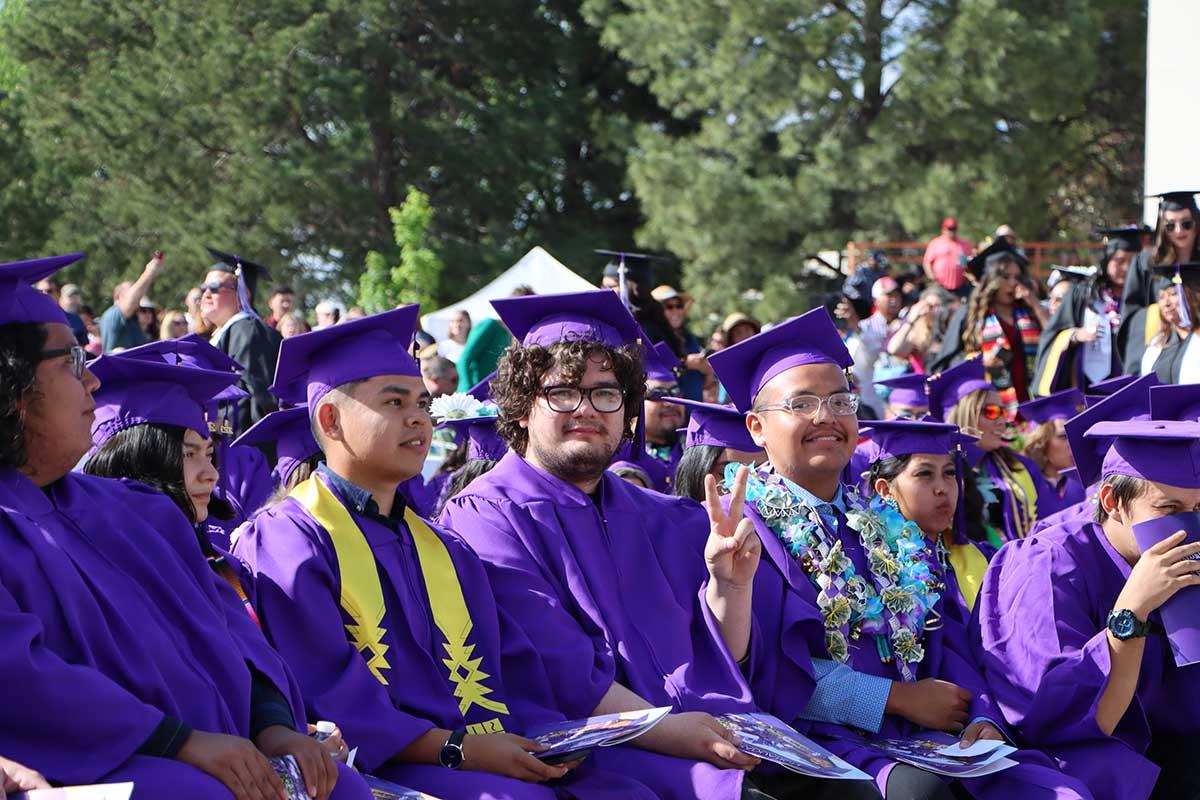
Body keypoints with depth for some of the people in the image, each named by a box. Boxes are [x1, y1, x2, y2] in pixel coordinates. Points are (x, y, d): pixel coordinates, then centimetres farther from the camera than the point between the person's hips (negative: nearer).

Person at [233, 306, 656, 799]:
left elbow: (500, 677, 16)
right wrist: (459, 749, -18)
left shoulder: (446, 552, 23)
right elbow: (325, 697, -12)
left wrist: (542, 743, -6)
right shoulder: (284, 541, -1)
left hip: (486, 756, 7)